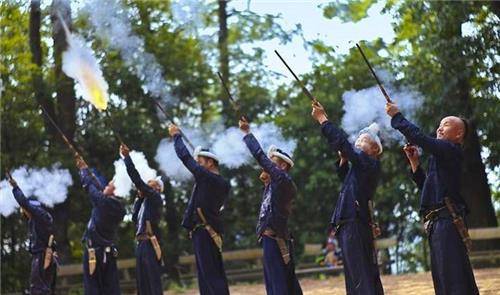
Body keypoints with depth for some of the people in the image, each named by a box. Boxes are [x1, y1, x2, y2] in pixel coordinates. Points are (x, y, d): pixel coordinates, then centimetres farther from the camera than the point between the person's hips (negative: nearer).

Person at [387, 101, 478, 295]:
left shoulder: (451, 150, -4)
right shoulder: (441, 155, 24)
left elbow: (419, 137, -15)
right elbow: (426, 187, 29)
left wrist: (396, 116, -4)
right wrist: (414, 162, 21)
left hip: (446, 220, -10)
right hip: (439, 223, 10)